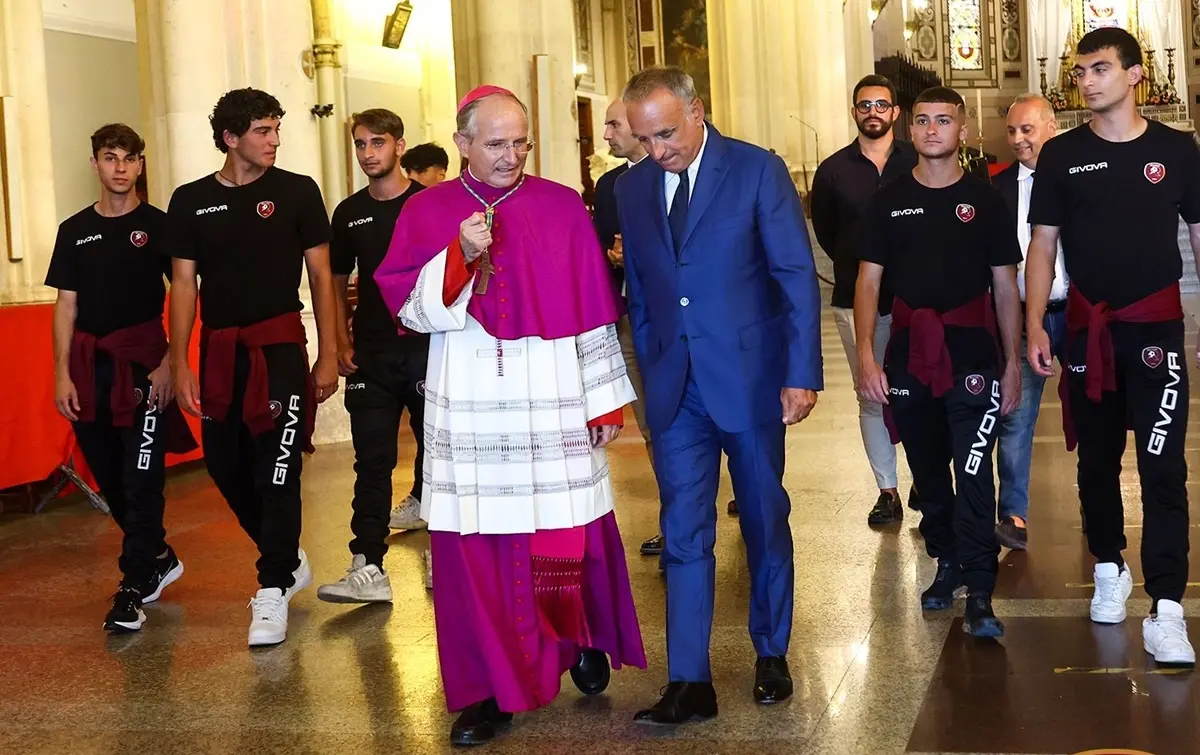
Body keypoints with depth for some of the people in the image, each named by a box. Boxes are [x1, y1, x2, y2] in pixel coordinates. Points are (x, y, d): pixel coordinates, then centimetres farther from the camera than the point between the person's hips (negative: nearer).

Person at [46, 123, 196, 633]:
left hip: (143, 365, -4)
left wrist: (169, 364, -12)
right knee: (109, 477, 10)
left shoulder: (158, 225, 1)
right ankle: (158, 559, 29)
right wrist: (63, 374, 3)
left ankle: (133, 589, -3)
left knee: (142, 479, -7)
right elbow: (66, 306, 10)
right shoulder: (75, 230, 11)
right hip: (91, 368, 4)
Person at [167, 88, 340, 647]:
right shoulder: (191, 201, 6)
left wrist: (328, 354, -2)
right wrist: (179, 365, 1)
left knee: (277, 470, -8)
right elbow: (183, 283, 7)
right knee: (226, 466, 9)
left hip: (281, 348, -3)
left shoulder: (297, 192, 0)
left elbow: (321, 275, 2)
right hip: (219, 352, 4)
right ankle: (288, 560, 30)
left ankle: (273, 591, 0)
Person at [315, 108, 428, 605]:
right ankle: (368, 568, -4)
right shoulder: (350, 213, 9)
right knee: (372, 460, -2)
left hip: (427, 346, -2)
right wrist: (341, 342, 5)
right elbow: (337, 282, 16)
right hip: (371, 355, 3)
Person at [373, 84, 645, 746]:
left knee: (567, 534, 4)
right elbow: (409, 308, -3)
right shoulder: (426, 212, 4)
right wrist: (459, 256, -18)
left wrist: (606, 399, 3)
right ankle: (489, 686, 13)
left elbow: (594, 312, 4)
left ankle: (584, 639, 33)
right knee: (472, 544, 0)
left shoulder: (563, 208, 3)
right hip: (469, 407, 0)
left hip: (553, 401, 0)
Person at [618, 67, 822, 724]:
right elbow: (638, 293, 12)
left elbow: (797, 276, -8)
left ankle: (771, 655, 28)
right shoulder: (632, 187, 6)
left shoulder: (758, 171, -7)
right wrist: (650, 374, 8)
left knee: (765, 520, 11)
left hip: (749, 375, -3)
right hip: (674, 387, 3)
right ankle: (688, 682, 3)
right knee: (683, 532, 0)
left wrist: (801, 373, -12)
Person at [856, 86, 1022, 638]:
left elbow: (1005, 287, 6)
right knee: (928, 470, 11)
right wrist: (865, 355, -8)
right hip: (909, 357, 2)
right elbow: (868, 282, 4)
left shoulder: (985, 199, 4)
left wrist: (1012, 363, 2)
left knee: (974, 476, -9)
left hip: (972, 355, -2)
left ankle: (979, 593, -6)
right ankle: (948, 564, 28)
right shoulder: (889, 201, 7)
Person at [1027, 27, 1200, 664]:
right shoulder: (1061, 155, 3)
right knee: (1096, 460, 13)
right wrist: (1034, 325, -5)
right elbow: (1043, 246, 5)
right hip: (1087, 328, 2)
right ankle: (1109, 570, 33)